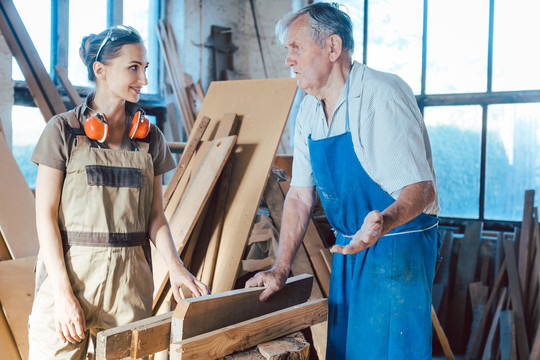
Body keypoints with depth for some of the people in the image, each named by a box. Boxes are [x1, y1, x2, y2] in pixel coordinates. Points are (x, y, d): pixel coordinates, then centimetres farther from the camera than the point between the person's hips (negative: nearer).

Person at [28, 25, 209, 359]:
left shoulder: (150, 137, 7)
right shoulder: (64, 130, -3)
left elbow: (155, 215, 9)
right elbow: (46, 214, -5)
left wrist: (175, 265, -8)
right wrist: (63, 292, -12)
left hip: (129, 279, 3)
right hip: (70, 269, -2)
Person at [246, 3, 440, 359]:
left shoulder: (382, 95, -19)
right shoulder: (310, 109, 4)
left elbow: (421, 188, -24)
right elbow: (300, 196, 7)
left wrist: (383, 222, -45)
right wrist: (281, 269, 2)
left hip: (398, 248, -7)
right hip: (350, 250, 8)